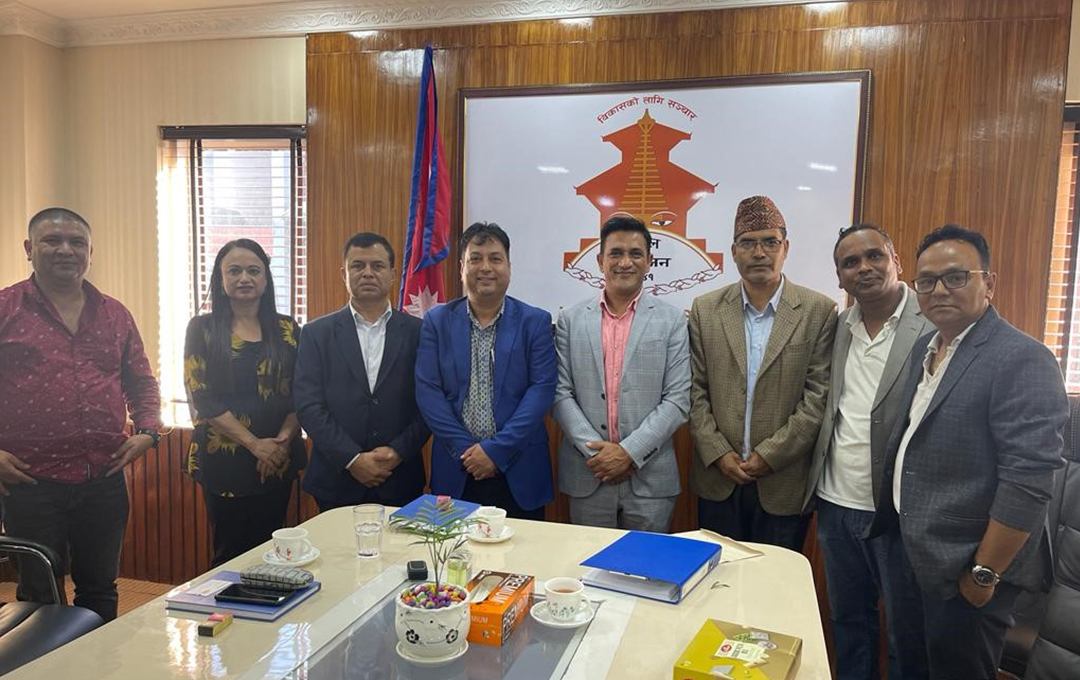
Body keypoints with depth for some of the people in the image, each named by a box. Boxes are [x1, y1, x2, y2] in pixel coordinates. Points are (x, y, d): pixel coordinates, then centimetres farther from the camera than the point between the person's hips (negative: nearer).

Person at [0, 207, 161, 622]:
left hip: (105, 478, 3)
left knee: (100, 589, 17)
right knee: (39, 595, 12)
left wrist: (147, 431, 2)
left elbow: (142, 381, 16)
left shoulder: (114, 315, 10)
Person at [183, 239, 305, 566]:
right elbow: (201, 397, -7)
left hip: (279, 459, 2)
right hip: (223, 459, -2)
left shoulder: (287, 330, 6)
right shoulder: (203, 328, -1)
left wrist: (282, 440, -13)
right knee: (230, 552, 6)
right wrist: (254, 443, -14)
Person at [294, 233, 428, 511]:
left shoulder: (417, 331, 3)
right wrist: (353, 459, -12)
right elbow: (308, 405, -4)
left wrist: (398, 452, -11)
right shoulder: (317, 333, 2)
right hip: (337, 482, 0)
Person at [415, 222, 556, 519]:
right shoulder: (437, 321, 3)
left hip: (519, 471, -1)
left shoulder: (536, 322, -1)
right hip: (455, 469, 1)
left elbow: (542, 389, -8)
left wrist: (496, 450, -14)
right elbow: (427, 391, -2)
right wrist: (465, 449, -11)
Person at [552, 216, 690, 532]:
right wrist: (595, 449, -11)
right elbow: (561, 394, 0)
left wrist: (630, 452, -13)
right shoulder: (571, 319, 4)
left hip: (650, 478, -1)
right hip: (587, 474, 1)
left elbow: (678, 400, -4)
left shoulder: (672, 321, 0)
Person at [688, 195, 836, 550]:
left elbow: (818, 397, -7)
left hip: (783, 484, -2)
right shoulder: (705, 309, 2)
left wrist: (770, 454, -12)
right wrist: (719, 453, -8)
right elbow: (695, 391, 1)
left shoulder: (819, 312, -4)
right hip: (718, 479, 2)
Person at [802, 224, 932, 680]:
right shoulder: (837, 328, 6)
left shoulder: (936, 326, -12)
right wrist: (815, 492, 7)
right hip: (836, 506, 5)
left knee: (907, 634, 12)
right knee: (847, 622, 20)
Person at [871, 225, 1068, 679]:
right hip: (923, 557, 8)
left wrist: (984, 574, -19)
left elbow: (1028, 481, -23)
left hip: (970, 566, -7)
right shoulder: (925, 347, 7)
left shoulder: (1022, 360, -19)